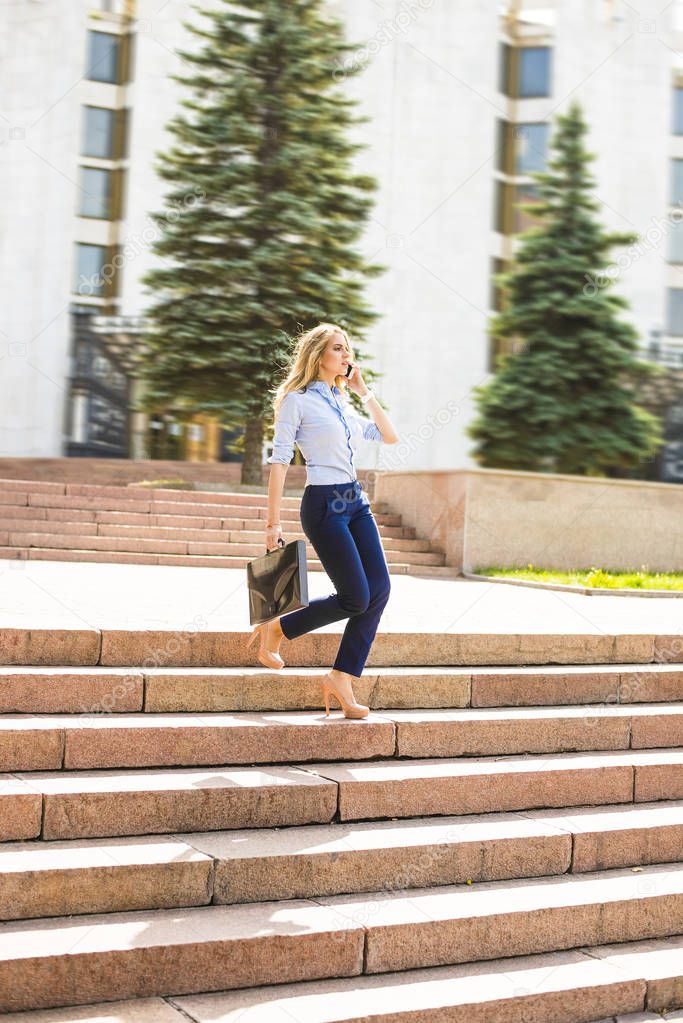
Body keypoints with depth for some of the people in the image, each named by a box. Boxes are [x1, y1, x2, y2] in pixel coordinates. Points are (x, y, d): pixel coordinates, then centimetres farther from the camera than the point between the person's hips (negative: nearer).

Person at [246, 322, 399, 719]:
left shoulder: (344, 404, 18)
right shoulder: (297, 400, -4)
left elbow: (390, 436, 18)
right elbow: (280, 461, -8)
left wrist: (365, 392, 12)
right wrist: (274, 522, -13)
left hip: (356, 500, 7)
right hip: (324, 504, -7)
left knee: (380, 589, -6)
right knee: (356, 598, -9)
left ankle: (342, 678, 1)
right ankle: (275, 629, 10)